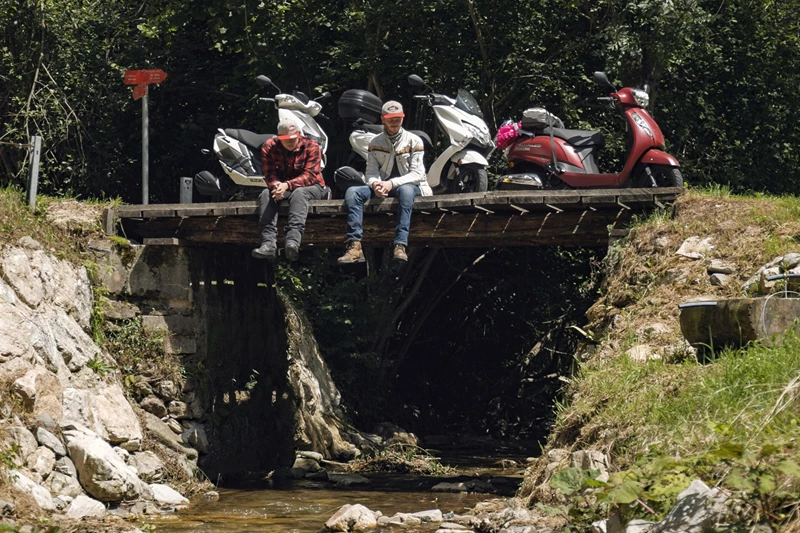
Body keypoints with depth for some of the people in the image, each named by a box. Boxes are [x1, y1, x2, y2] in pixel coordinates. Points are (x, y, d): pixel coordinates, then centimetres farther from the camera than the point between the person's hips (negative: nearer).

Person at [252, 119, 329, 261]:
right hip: (281, 187, 3)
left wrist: (287, 185, -37)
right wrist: (276, 185, -35)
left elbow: (309, 176, -20)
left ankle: (293, 239, -59)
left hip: (311, 187, -3)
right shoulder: (269, 147, -2)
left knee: (299, 193, -38)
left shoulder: (311, 146, -10)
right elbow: (269, 174, -9)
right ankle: (268, 243, -46)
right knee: (265, 195, -29)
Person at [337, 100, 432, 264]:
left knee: (405, 190, -40)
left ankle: (400, 246, -51)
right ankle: (355, 246, -36)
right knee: (352, 192, -22)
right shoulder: (375, 143, 11)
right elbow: (371, 172, 6)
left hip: (410, 185, -4)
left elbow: (417, 174, -8)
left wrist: (392, 183, -22)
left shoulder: (413, 141, 1)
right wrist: (375, 184, -20)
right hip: (382, 187, 4)